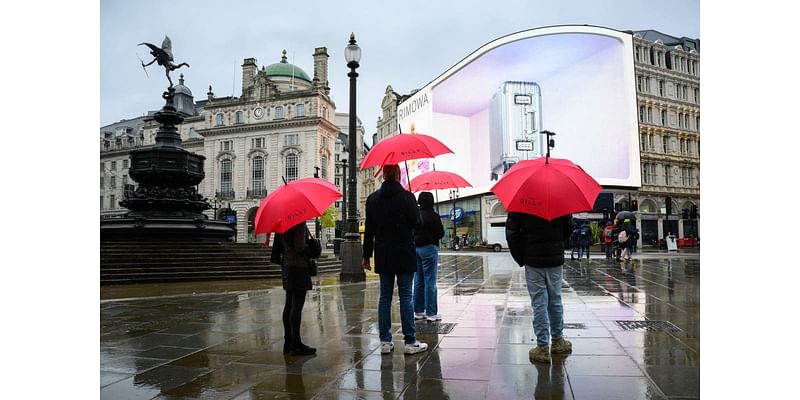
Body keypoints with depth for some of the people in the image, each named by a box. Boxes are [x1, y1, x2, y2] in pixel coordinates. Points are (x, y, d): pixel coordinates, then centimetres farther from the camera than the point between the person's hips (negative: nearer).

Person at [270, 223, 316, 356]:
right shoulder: (299, 223, -16)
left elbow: (278, 246, 15)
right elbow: (300, 247, -21)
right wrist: (313, 248, -4)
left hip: (286, 267, 9)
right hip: (298, 267, -9)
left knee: (289, 305, 12)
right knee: (297, 306, -5)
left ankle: (288, 343, 18)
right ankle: (296, 345, -1)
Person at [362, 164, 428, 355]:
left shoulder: (373, 199, 3)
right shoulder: (407, 197, -10)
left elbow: (369, 229, 5)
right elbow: (417, 224, -6)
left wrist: (366, 255, 10)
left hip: (383, 255, 4)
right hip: (404, 254, -4)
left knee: (385, 297, 9)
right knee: (405, 297, 1)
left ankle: (385, 341, 11)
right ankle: (410, 342, 5)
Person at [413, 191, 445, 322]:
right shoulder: (433, 216, -11)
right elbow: (441, 233, -8)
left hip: (416, 248, 6)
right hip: (429, 248, -6)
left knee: (418, 282, 12)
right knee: (430, 282, -3)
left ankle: (418, 311, 18)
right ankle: (431, 313, 0)